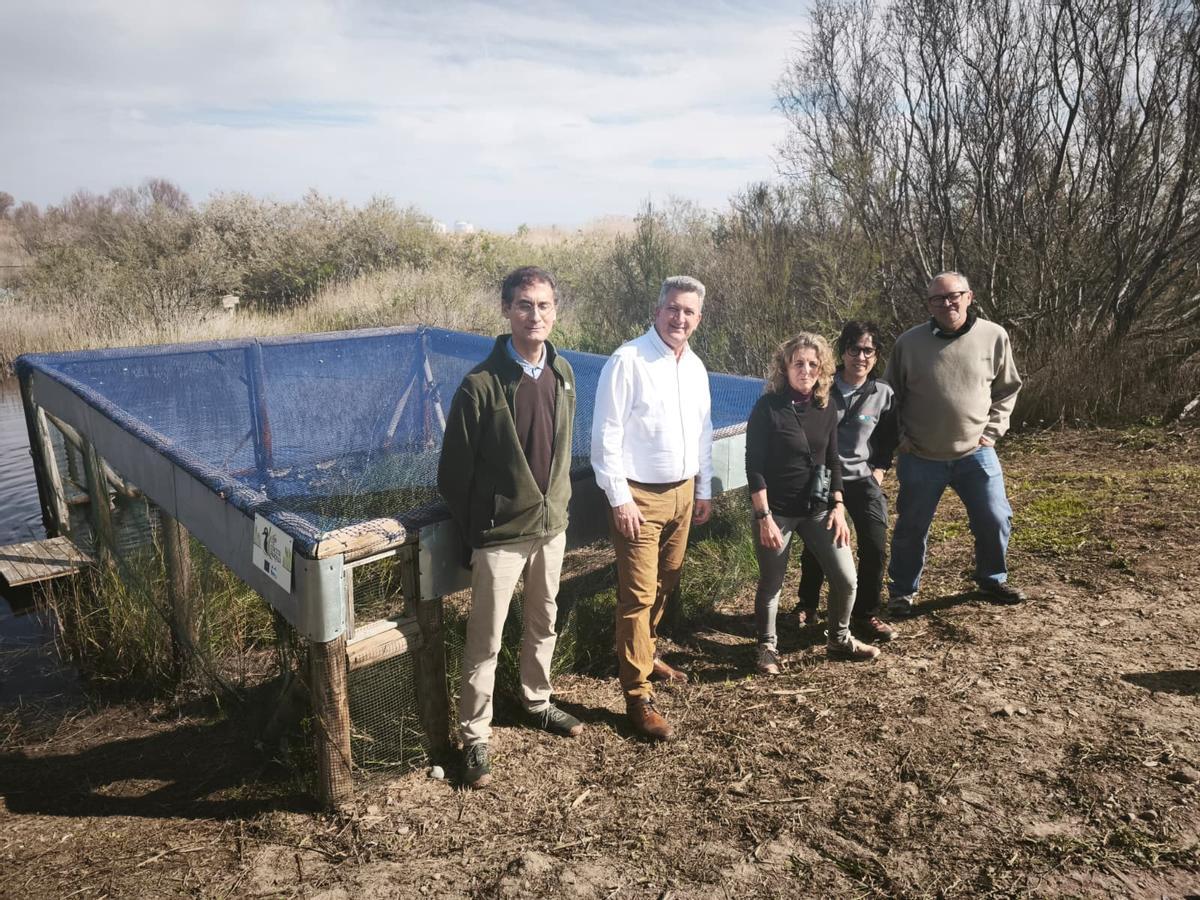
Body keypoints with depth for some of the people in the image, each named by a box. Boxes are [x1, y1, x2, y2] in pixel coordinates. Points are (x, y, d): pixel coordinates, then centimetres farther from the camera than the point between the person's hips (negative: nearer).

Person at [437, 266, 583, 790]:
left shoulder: (562, 375, 2)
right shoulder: (481, 385, -18)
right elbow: (453, 471, -10)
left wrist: (559, 506, 15)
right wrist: (473, 531, -3)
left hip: (551, 527, 6)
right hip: (500, 535, -6)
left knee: (543, 623, 22)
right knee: (486, 642, 5)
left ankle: (537, 701, 44)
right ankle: (475, 738, 22)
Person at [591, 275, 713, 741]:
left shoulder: (695, 366, 8)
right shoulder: (628, 361, -14)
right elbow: (606, 435, -15)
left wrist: (704, 489, 17)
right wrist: (620, 499, -17)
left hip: (683, 492, 7)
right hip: (640, 495, -7)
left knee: (664, 585, 18)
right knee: (638, 595, -2)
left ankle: (646, 654, 39)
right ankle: (638, 697, 7)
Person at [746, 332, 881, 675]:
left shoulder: (826, 408, 3)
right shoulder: (768, 408, -13)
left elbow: (833, 462, 10)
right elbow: (754, 467, -14)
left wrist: (837, 508, 4)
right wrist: (764, 517, -16)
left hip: (818, 508, 5)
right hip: (776, 511, -4)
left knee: (845, 579, 5)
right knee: (771, 583, 9)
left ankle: (839, 640, 30)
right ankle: (767, 647, 30)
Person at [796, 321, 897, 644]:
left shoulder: (883, 393, -1)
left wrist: (879, 468, 7)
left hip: (862, 478, 2)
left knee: (875, 546, -8)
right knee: (815, 545, 5)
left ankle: (865, 616, 10)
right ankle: (807, 606, 30)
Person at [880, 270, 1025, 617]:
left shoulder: (994, 336, -3)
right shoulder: (909, 342, -6)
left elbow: (1007, 390, 10)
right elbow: (891, 396, 5)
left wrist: (993, 430, 1)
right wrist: (900, 437, -2)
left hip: (976, 454, 1)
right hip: (921, 458, -1)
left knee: (995, 520, 8)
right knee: (911, 528, 8)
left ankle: (993, 579, 36)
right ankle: (902, 590, 28)